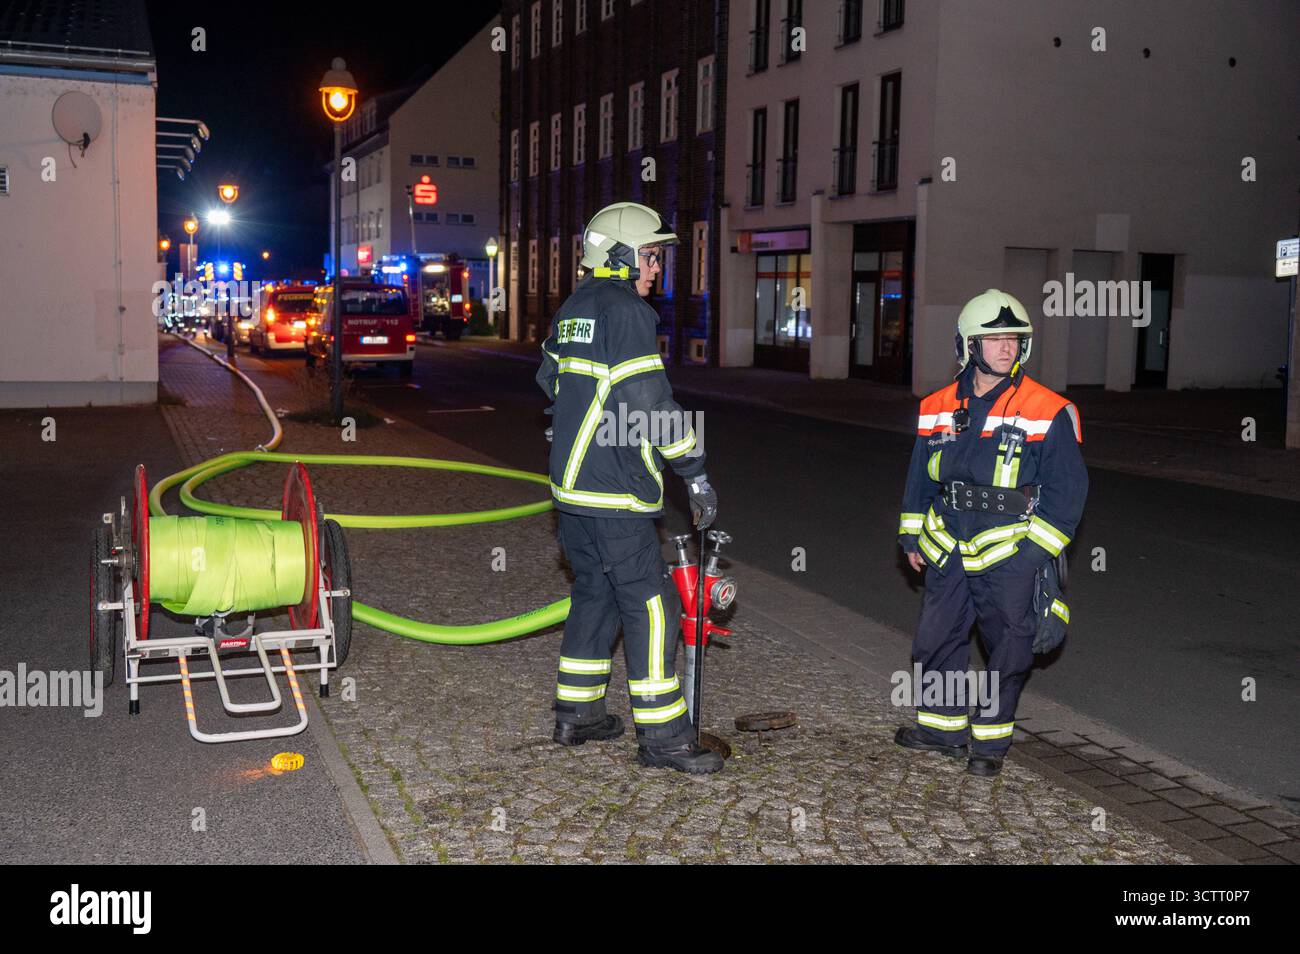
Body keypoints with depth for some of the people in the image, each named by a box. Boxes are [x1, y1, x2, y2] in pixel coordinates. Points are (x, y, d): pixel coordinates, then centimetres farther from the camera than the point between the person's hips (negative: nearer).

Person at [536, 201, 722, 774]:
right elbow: (652, 403, -19)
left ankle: (575, 715, 26)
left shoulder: (571, 310, 14)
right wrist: (696, 473, -13)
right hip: (615, 493, -9)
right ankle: (662, 737, 1)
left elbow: (551, 384, 23)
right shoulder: (627, 312, -14)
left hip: (571, 487, 10)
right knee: (651, 607, -4)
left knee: (595, 594, 19)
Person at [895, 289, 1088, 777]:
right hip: (946, 548, 4)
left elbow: (1067, 488, -5)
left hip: (1009, 552, -4)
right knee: (935, 639, 12)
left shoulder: (1048, 412, -7)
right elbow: (920, 476, 16)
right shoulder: (939, 407, 6)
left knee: (1007, 648, 6)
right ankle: (943, 727, 29)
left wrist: (1039, 549, -10)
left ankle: (991, 739, 21)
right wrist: (912, 536, 14)